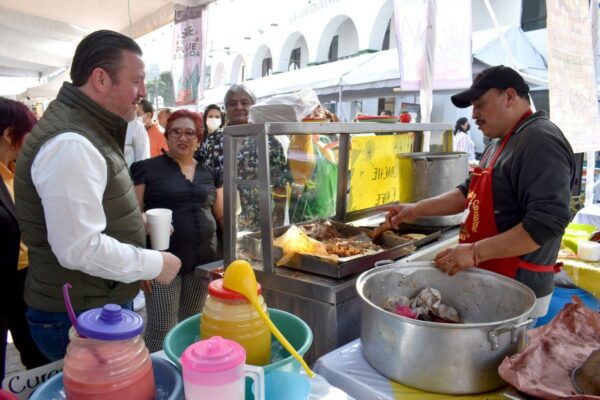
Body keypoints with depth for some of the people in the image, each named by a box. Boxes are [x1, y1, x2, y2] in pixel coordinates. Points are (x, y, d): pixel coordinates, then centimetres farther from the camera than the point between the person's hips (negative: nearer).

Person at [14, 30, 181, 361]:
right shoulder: (70, 144, -25)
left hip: (102, 305, 10)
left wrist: (136, 223, 8)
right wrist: (155, 264, -18)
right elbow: (80, 248, -29)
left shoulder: (87, 132, 10)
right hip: (80, 318, -10)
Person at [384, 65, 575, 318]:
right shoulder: (501, 143, 14)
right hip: (492, 280, 9)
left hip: (515, 288, -9)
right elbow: (470, 192, 17)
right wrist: (417, 210, 5)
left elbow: (547, 222, -26)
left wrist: (476, 252, -27)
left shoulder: (540, 140, -18)